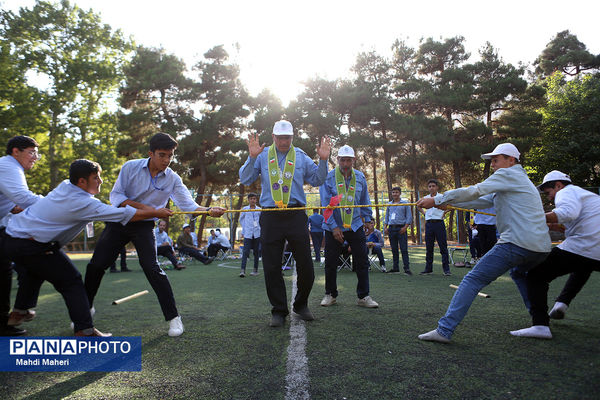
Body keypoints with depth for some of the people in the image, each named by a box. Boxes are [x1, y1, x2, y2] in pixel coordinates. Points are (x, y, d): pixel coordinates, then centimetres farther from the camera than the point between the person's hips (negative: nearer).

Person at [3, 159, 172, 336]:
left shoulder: (65, 185, 7)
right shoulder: (84, 203, -18)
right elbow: (126, 215, -18)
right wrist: (157, 213, -8)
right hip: (31, 246, -10)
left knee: (37, 268, 35)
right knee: (70, 280, -4)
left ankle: (19, 311, 49)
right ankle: (85, 330, -6)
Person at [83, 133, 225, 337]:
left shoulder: (172, 179, -9)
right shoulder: (131, 167, -10)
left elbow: (188, 204, -18)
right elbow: (115, 195, -12)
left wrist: (209, 210, -37)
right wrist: (143, 207, -25)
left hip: (144, 226, -1)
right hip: (119, 221, 2)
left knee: (152, 268, -16)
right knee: (96, 264, 3)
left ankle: (173, 317, -6)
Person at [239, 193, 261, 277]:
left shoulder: (259, 210, 6)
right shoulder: (244, 209, 6)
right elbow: (241, 220, 15)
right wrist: (243, 231, 11)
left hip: (257, 234, 1)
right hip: (247, 234, -1)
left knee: (256, 252, 7)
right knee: (246, 251, -10)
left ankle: (255, 269, 16)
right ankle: (243, 270, -12)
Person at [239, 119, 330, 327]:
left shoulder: (301, 157, 12)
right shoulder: (262, 156, 10)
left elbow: (317, 180, 13)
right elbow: (245, 179, 3)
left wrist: (323, 161, -3)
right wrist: (252, 157, -11)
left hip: (296, 215, 1)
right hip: (270, 218, 0)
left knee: (305, 265, 3)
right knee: (272, 267, 2)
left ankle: (301, 305, 25)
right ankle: (279, 311, 16)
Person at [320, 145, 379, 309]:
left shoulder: (360, 178, 4)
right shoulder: (328, 178, -7)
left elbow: (365, 201, 16)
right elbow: (326, 204, -8)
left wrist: (368, 219, 16)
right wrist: (334, 227, -12)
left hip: (355, 226, 2)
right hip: (333, 227, -2)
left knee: (362, 261, 1)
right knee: (331, 263, 6)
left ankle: (363, 296, 13)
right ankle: (330, 295, 22)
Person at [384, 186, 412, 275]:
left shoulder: (404, 203, 4)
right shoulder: (389, 204, 15)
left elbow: (409, 217, 0)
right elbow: (387, 217, 19)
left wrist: (405, 227, -11)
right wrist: (385, 227, 6)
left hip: (401, 228, -4)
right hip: (391, 228, 4)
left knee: (404, 249, -8)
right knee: (394, 250, 8)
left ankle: (407, 268, -7)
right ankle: (395, 268, 14)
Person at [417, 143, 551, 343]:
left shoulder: (508, 174, -1)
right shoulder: (522, 180, 28)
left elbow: (474, 192, -9)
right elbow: (484, 200, 23)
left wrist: (437, 200, -4)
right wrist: (448, 203, 17)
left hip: (517, 243, -10)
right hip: (541, 247, 10)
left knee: (472, 280, -12)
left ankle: (444, 329, -17)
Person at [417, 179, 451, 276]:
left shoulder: (441, 197, -2)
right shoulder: (425, 198, 11)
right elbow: (418, 206, 27)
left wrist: (444, 213, -6)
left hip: (439, 223, -4)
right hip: (429, 224, 4)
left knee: (443, 246, -3)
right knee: (429, 247, 8)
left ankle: (446, 269, 3)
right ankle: (428, 268, 16)